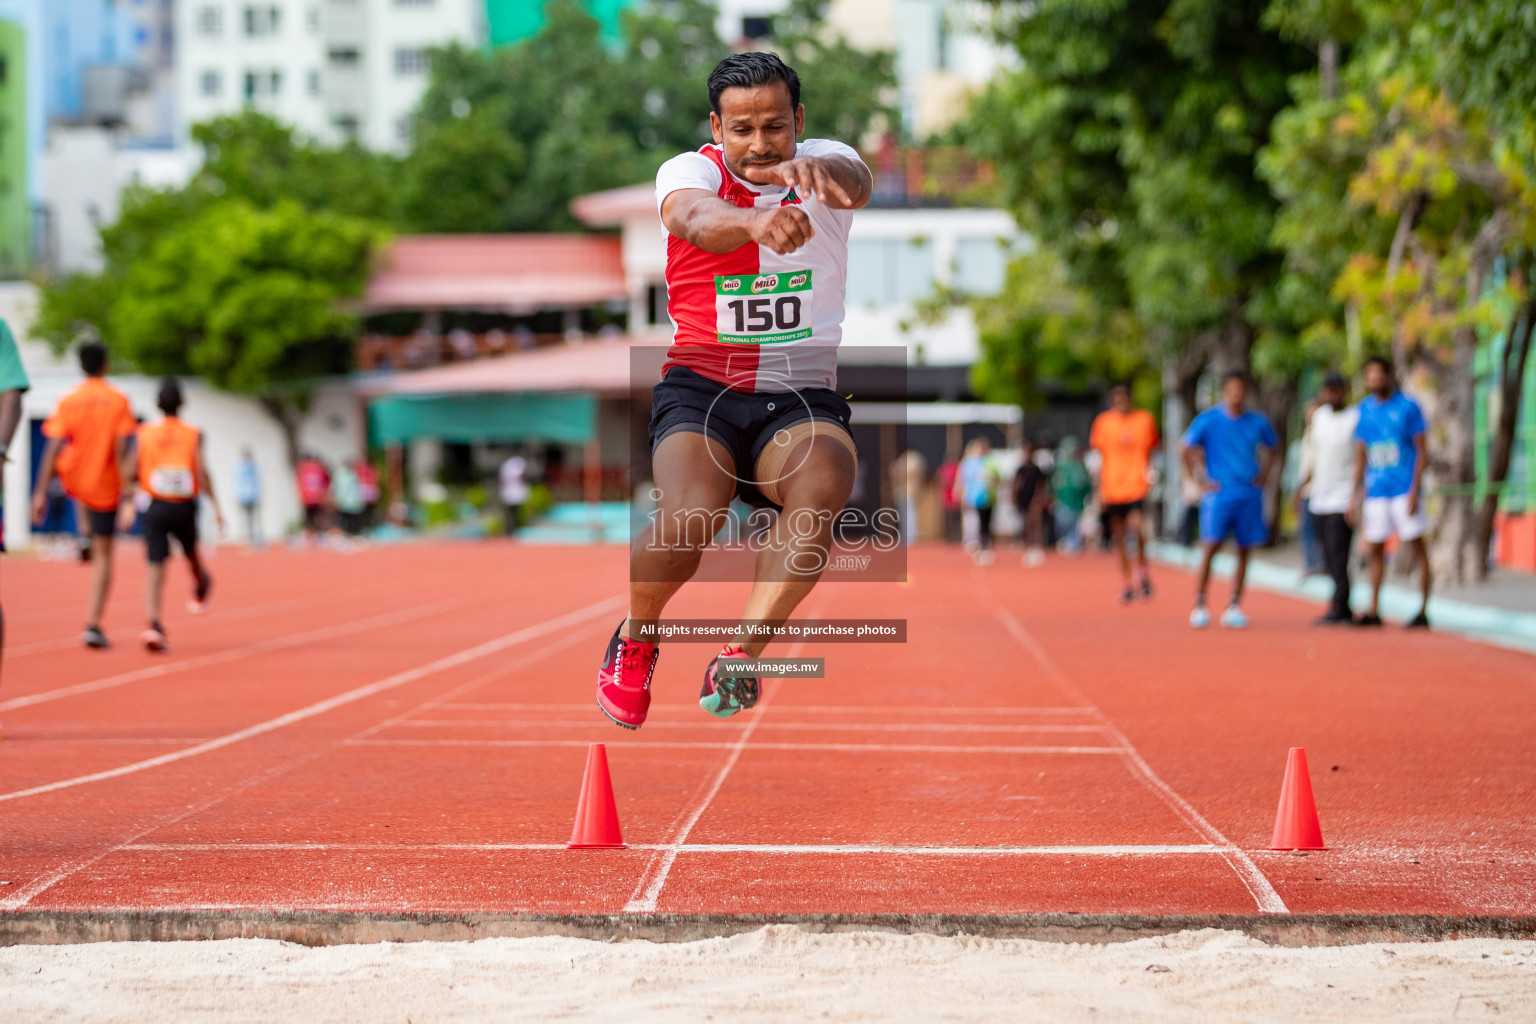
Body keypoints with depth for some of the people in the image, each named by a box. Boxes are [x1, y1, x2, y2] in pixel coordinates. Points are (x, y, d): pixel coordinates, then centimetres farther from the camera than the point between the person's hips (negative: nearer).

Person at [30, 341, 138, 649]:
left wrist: (40, 493, -9)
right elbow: (122, 450, -13)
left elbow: (53, 449, -10)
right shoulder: (119, 401, -8)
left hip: (72, 479, 2)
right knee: (103, 555, 4)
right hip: (104, 487, -2)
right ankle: (94, 624, -6)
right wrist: (127, 491, -10)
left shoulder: (68, 401, -6)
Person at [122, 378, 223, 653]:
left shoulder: (145, 433, 3)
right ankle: (200, 591, 56)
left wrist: (127, 504, 4)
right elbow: (202, 471, -12)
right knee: (191, 551, 28)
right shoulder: (193, 434, -1)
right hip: (184, 506, 0)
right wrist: (215, 506, -10)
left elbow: (129, 472, -4)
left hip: (155, 507, 0)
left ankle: (154, 623, -22)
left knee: (156, 568, -4)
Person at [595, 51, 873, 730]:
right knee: (691, 514, -28)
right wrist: (757, 222, -55)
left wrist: (817, 174, -52)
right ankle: (635, 641, 3)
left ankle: (738, 657, -26)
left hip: (802, 397, 1)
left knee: (823, 485, -32)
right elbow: (698, 220, -30)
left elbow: (855, 183, -25)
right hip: (701, 388, -1)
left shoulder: (823, 162, 1)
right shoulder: (690, 170, -4)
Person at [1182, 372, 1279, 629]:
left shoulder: (1257, 422, 7)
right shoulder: (1207, 420, -2)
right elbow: (1187, 451, 4)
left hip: (1250, 493, 3)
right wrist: (1200, 480, -3)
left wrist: (1263, 474, 10)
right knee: (1210, 547, -11)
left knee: (1244, 550, 3)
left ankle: (1234, 607, 9)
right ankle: (1200, 605, -4)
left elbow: (1271, 447, 23)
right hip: (1219, 492, -3)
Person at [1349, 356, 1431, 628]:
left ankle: (1423, 612, -2)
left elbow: (1421, 451, -6)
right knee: (1375, 549, 7)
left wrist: (1414, 491, -14)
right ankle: (1373, 611, 14)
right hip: (1375, 491, 5)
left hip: (1404, 490, -5)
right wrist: (1355, 495, 11)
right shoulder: (1364, 409, 11)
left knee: (1417, 547, -4)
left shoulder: (1408, 407, -4)